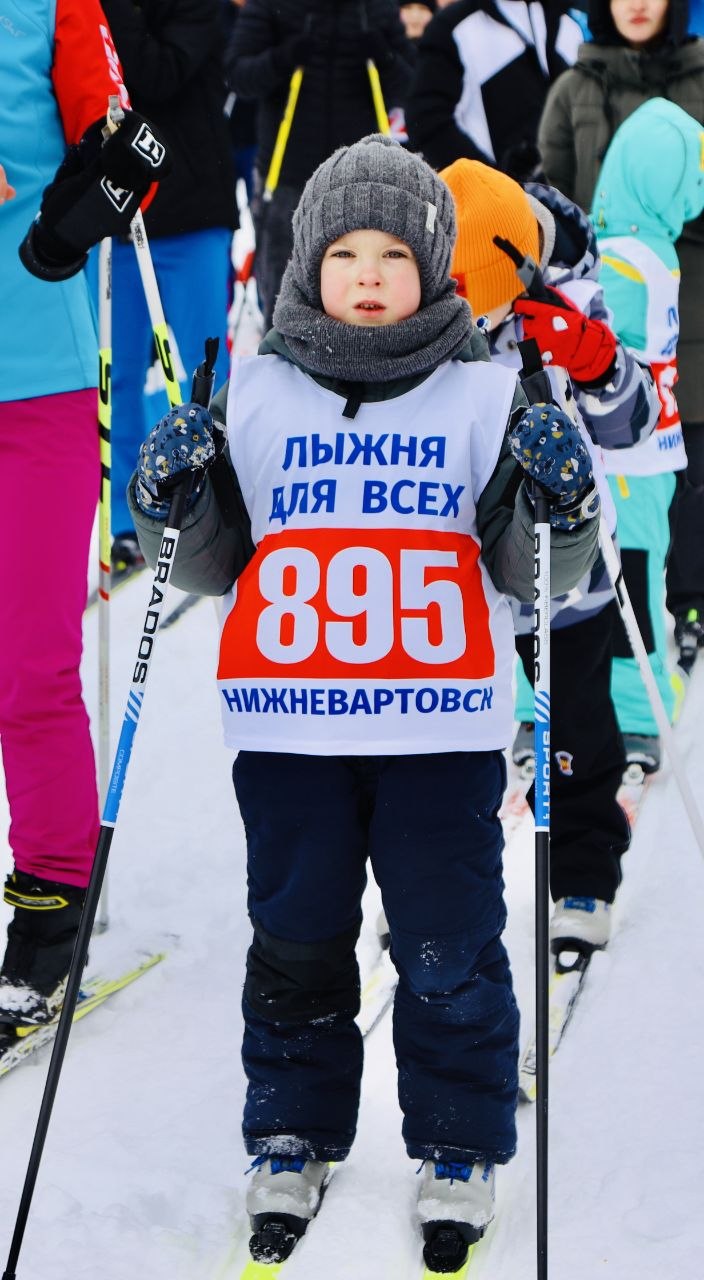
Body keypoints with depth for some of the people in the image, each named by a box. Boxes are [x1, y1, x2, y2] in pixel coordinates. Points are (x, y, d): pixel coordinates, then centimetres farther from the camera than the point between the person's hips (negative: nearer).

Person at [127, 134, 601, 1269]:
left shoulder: (485, 397, 3)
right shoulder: (254, 396, 7)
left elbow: (531, 575, 5)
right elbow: (212, 570, 14)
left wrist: (556, 508, -15)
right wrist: (174, 506, -6)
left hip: (442, 724, -1)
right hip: (290, 725, 2)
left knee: (447, 948, 3)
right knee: (296, 939, 10)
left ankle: (459, 1150, 18)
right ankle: (292, 1136, 25)